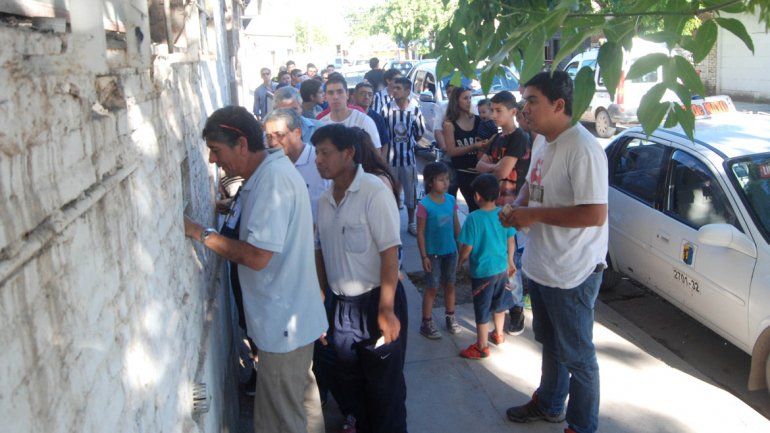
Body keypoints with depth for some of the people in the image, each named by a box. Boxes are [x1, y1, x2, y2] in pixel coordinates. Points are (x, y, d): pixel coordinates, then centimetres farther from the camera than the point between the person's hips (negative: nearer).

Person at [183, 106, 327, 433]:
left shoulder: (272, 179, -23)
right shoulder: (274, 169, 9)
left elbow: (257, 256, -26)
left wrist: (201, 234, -19)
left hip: (283, 323, -10)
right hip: (295, 316, 10)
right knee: (303, 400, 26)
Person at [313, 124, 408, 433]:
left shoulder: (373, 191, -16)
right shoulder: (325, 200, 6)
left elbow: (389, 252, -20)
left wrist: (386, 309, -22)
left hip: (376, 301, -7)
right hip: (342, 304, 7)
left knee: (384, 384, 7)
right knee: (348, 378, 20)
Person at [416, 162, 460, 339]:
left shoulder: (451, 200, -2)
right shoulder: (424, 205, -17)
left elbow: (456, 225, 7)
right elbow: (420, 233, -13)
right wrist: (424, 256, -13)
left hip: (450, 251, 5)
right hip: (433, 253, -5)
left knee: (449, 285, 16)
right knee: (432, 288, 5)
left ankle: (450, 318, 33)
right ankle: (426, 323, 19)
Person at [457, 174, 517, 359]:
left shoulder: (473, 218, -21)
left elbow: (467, 248, -17)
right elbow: (511, 241, 4)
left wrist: (459, 262, 2)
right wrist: (510, 262, 19)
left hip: (482, 271, -6)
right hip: (502, 268, 6)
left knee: (482, 309, 8)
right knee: (499, 303, 25)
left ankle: (482, 347, 21)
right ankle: (498, 335, 44)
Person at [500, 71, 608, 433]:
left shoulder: (582, 148, -24)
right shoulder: (542, 142, 6)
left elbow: (595, 214, -30)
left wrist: (534, 214, -24)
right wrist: (516, 206, -1)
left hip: (571, 274, -9)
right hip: (540, 264, 9)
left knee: (577, 357, 9)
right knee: (550, 343, 27)